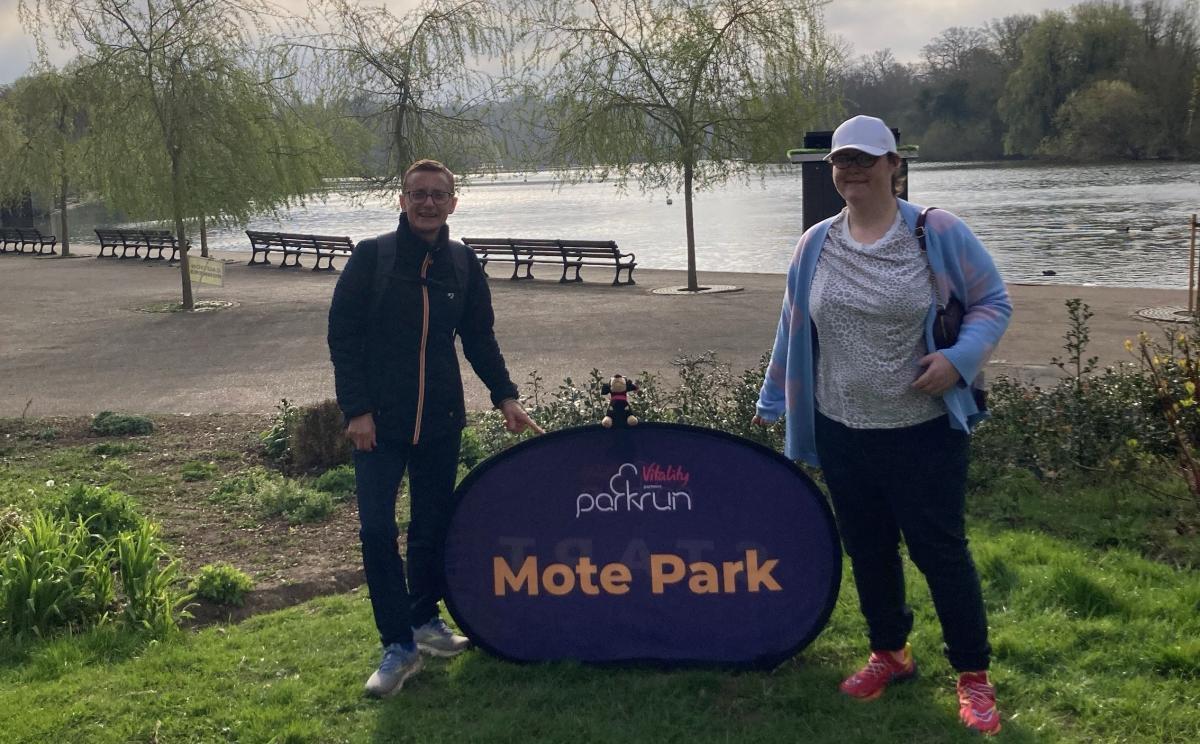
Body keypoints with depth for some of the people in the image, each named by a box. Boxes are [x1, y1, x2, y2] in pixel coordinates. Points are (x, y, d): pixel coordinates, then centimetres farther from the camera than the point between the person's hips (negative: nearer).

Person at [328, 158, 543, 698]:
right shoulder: (371, 257, -5)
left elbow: (480, 339, 13)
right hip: (379, 420, -3)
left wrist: (504, 396, 2)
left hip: (441, 419, 3)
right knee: (377, 530, -7)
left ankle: (424, 619, 30)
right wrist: (357, 410, -12)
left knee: (433, 523, 11)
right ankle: (399, 644, 2)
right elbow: (343, 336, -6)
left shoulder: (463, 265, 5)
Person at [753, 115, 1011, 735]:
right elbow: (794, 329, 11)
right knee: (867, 549, 14)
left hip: (923, 430, -4)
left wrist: (959, 359, -18)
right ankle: (889, 654, 34)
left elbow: (993, 301, -2)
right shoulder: (816, 245, 3)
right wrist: (772, 402, 15)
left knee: (939, 549, 0)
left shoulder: (938, 232, -8)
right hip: (842, 431, 4)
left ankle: (973, 677, 14)